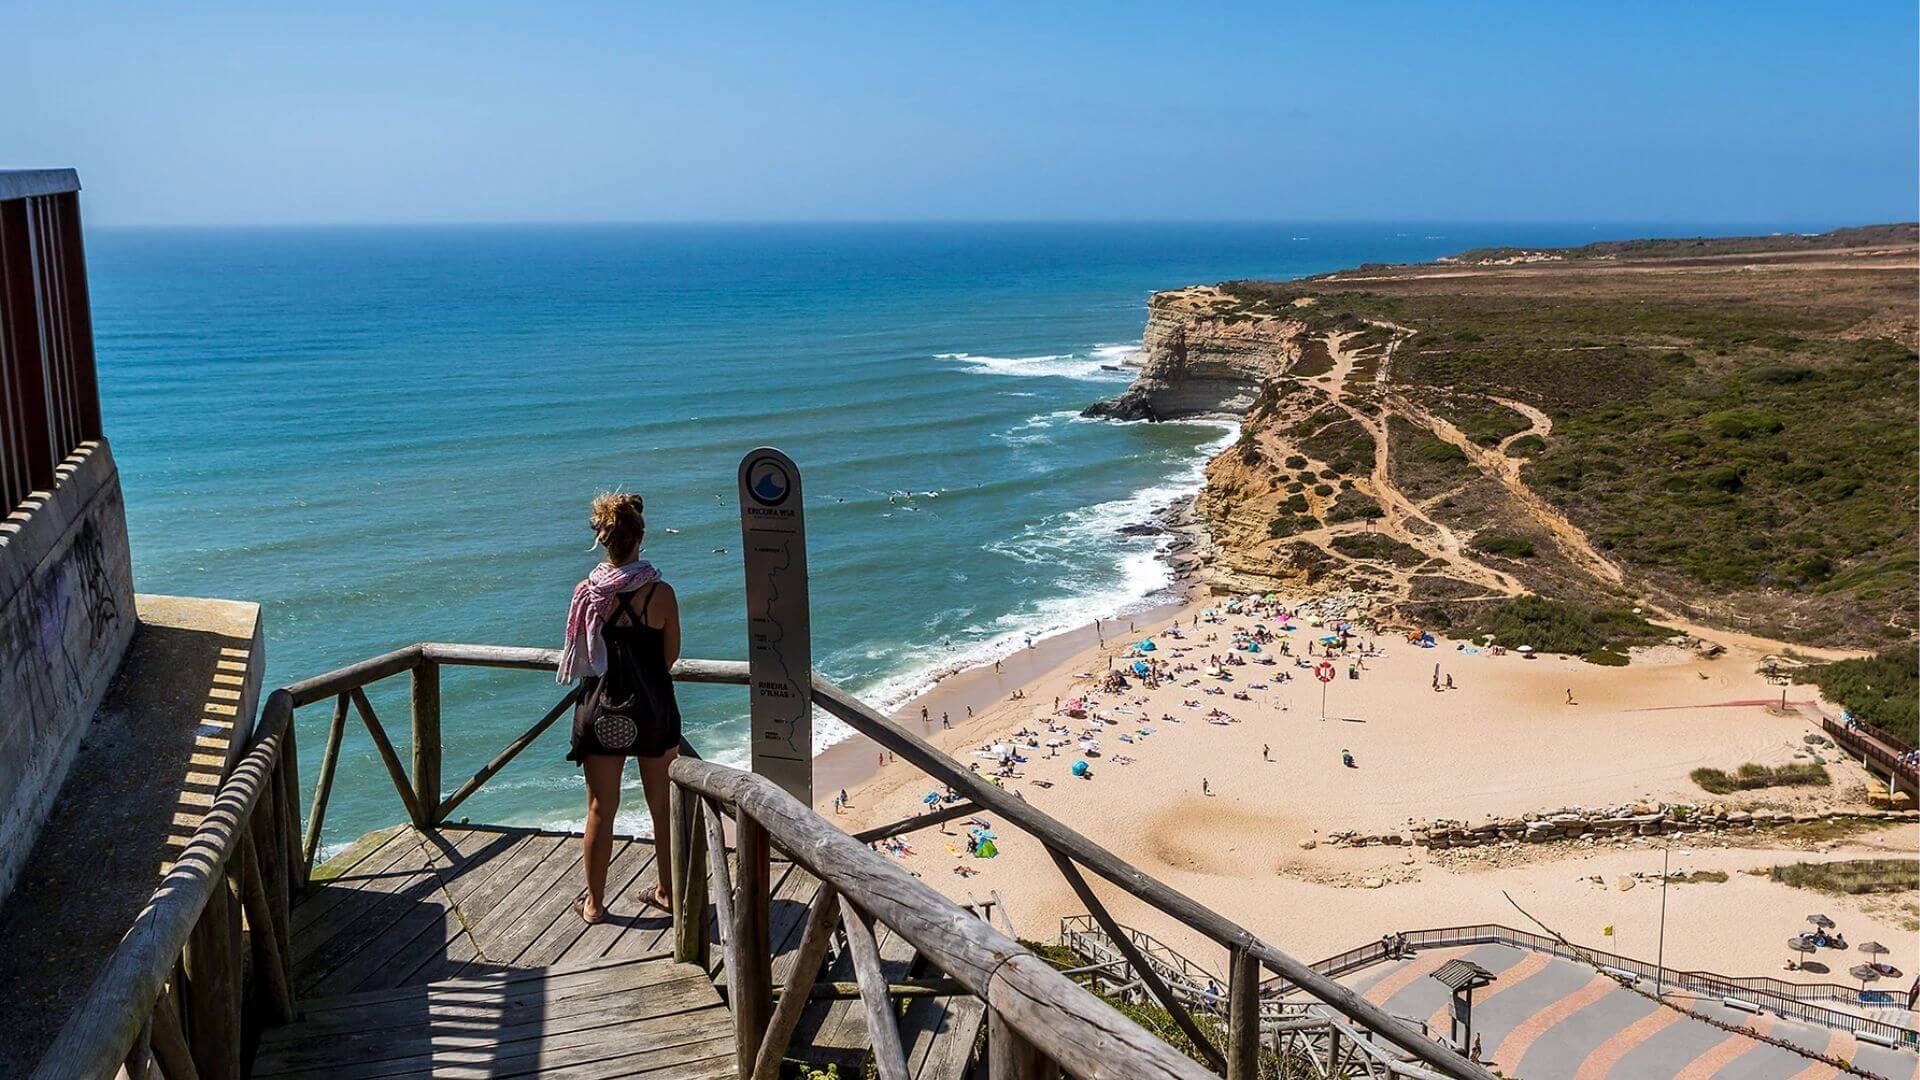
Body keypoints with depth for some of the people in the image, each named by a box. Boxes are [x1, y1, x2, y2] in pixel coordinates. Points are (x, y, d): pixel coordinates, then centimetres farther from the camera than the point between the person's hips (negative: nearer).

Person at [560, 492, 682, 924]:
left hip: (602, 713, 1)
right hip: (654, 710, -1)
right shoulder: (660, 593, -14)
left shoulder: (586, 593, -9)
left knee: (601, 810, 12)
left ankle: (594, 902, 23)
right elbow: (671, 657, -4)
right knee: (664, 807, 15)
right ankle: (668, 892, 28)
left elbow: (581, 656, 1)